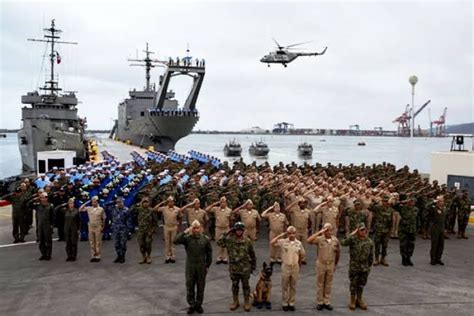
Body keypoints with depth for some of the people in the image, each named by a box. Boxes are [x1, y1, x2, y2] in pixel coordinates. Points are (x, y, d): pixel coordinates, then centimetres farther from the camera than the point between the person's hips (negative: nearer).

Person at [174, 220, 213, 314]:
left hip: (201, 267, 1)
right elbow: (175, 241, -26)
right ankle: (191, 305, 25)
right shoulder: (187, 238, -10)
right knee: (190, 286, 9)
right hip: (190, 266, 0)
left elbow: (209, 253, 3)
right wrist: (184, 232, -30)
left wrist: (208, 265, 4)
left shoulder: (205, 239, -6)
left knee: (200, 287, 12)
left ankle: (198, 305, 28)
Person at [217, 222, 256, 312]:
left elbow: (252, 254, 2)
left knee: (245, 285, 9)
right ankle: (235, 302, 29)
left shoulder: (247, 241, -7)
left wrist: (253, 266, 5)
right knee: (234, 285, 14)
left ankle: (247, 302, 22)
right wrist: (226, 234, -16)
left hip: (245, 268, -1)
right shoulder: (229, 239, -6)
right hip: (233, 268, 1)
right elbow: (219, 243, -14)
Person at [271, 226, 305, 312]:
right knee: (285, 286, 7)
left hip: (295, 267, 2)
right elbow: (272, 242, -17)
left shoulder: (299, 243, -1)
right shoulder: (283, 242, -6)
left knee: (293, 286, 10)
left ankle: (292, 303, 21)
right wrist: (281, 235, -15)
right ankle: (284, 303, 17)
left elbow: (302, 255, 11)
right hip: (286, 266, -1)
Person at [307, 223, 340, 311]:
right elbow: (309, 240, -32)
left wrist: (335, 264, 13)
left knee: (328, 284, 12)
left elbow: (338, 253, 8)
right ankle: (319, 302, 21)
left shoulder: (335, 240, -5)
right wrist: (319, 232, -30)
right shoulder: (319, 239, -14)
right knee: (320, 284, 9)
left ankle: (327, 302, 24)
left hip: (331, 265, 2)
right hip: (321, 264, -2)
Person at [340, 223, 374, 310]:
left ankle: (359, 299, 34)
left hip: (364, 268, 3)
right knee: (353, 284, 8)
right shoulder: (353, 239, -13)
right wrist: (352, 234, -31)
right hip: (354, 267, -3)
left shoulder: (370, 242, -4)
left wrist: (369, 266, 9)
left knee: (361, 284, 16)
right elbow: (343, 243, -32)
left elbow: (371, 256, 6)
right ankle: (353, 300, 25)